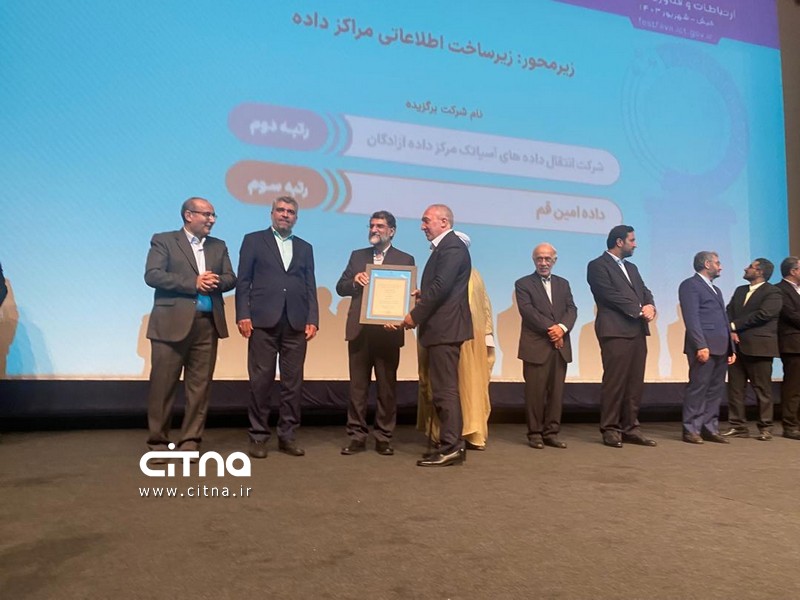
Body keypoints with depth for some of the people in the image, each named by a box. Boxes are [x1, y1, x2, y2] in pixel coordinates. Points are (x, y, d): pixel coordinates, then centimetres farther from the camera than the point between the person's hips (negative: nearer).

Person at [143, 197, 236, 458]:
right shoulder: (163, 240, 3)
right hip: (172, 323, -4)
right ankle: (157, 441, 13)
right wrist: (193, 283, -15)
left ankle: (190, 441, 14)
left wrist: (216, 282, -12)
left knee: (200, 385, 5)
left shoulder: (219, 246, 17)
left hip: (207, 324, 4)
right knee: (163, 385, 1)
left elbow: (231, 278, 11)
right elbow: (152, 275, -9)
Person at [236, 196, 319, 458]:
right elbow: (243, 282, 4)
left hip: (296, 323, 3)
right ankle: (258, 436, 10)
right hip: (263, 321, -3)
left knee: (293, 381, 3)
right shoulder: (254, 240, 10)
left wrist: (312, 319, 2)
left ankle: (287, 436, 12)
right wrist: (243, 315, -6)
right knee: (261, 380, 0)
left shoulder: (305, 248, 18)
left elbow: (310, 287, 13)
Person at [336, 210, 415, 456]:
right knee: (357, 386, 6)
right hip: (359, 330, 2)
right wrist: (355, 281, -10)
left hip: (388, 331, -2)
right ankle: (357, 436, 13)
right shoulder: (357, 256, 14)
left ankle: (383, 438, 13)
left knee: (387, 387, 4)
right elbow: (340, 288, 11)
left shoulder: (405, 259, 5)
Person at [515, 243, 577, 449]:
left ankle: (551, 432, 11)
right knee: (535, 391, -2)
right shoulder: (523, 284, 5)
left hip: (560, 346, 4)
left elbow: (572, 309, 8)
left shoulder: (563, 284, 18)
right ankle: (535, 434, 7)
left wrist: (562, 327, -12)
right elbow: (527, 310, -8)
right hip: (536, 346, -4)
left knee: (556, 391, 4)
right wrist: (549, 329, -15)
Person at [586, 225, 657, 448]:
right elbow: (611, 294, -12)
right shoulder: (598, 266, -2)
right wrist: (640, 310, -9)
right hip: (615, 331, -7)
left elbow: (645, 291, 17)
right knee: (615, 382, -5)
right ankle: (610, 429, 4)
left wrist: (650, 307, -6)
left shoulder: (631, 268, 24)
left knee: (635, 382, 7)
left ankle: (630, 428, 13)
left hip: (638, 331, 8)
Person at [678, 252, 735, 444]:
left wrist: (731, 348, 15)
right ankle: (691, 430, 0)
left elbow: (723, 319, 23)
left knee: (716, 389, 7)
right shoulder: (690, 285, -2)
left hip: (721, 347, 8)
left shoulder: (716, 289, 26)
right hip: (704, 346, -8)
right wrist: (701, 345, -19)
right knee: (698, 387, -6)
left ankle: (710, 428, 13)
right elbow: (691, 318, -12)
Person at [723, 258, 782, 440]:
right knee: (735, 387, 5)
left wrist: (735, 326, -12)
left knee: (762, 388, 1)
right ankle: (738, 426, 11)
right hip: (736, 345, 6)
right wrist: (730, 330, -8)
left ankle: (765, 427, 10)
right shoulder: (740, 290, 19)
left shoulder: (772, 293, -3)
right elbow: (729, 312, 11)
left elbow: (762, 315, -17)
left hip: (758, 347, -6)